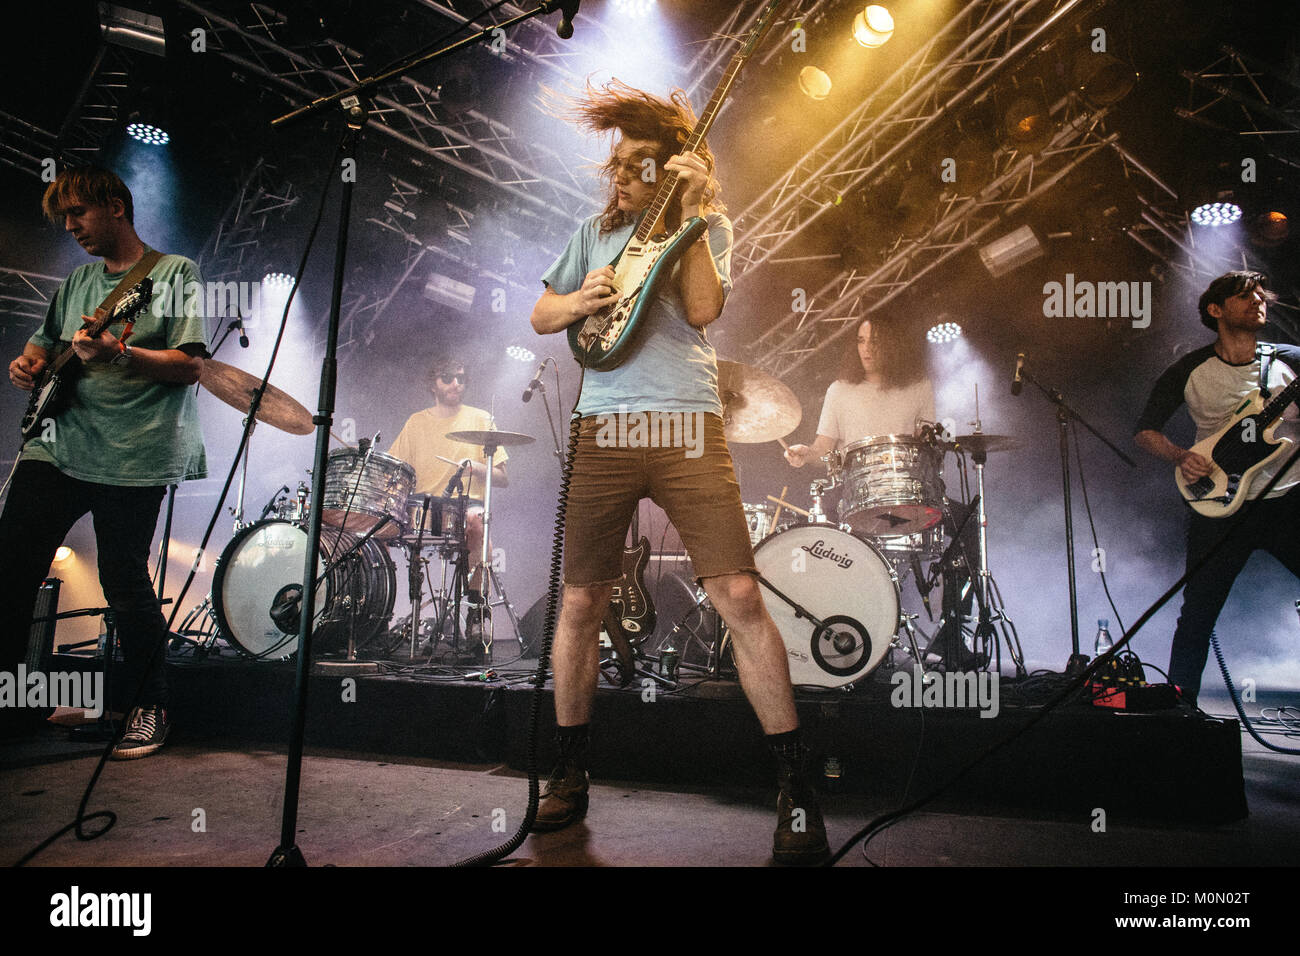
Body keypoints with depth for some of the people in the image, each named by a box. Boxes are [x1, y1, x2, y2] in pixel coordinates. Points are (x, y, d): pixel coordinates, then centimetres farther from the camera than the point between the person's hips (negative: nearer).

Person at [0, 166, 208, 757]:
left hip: (135, 457, -6)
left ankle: (152, 707, 13)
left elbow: (192, 366, -9)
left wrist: (118, 354, -22)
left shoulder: (174, 273, 1)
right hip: (58, 444, 7)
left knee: (124, 582, -4)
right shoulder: (77, 282, 20)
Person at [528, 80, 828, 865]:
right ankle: (571, 776, 23)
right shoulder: (596, 231, 20)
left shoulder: (708, 227, 11)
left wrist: (689, 215, -6)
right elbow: (540, 316, 18)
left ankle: (798, 786, 1)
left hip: (686, 424, -3)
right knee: (581, 603, 5)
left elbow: (703, 309, -7)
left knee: (742, 597, -11)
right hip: (602, 430, 3)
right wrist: (579, 299, -2)